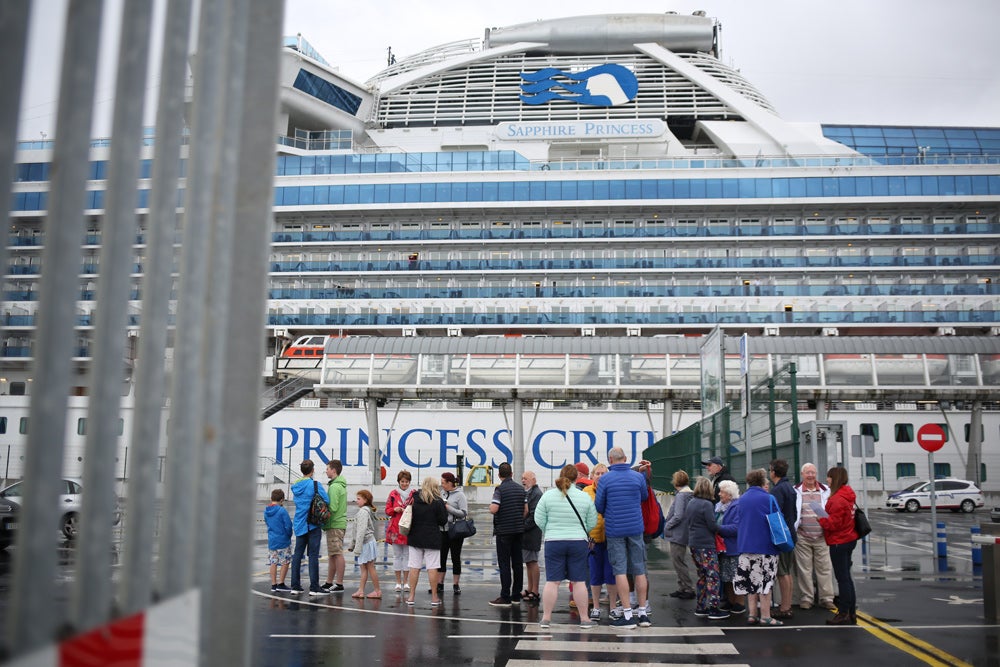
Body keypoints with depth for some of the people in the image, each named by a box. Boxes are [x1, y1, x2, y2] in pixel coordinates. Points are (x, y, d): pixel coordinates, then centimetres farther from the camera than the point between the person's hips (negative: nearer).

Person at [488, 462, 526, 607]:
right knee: (517, 563, 10)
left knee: (504, 564, -4)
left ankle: (505, 597, -4)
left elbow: (493, 509, -21)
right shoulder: (520, 488, 8)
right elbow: (526, 510, 11)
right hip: (518, 529, 6)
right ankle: (516, 595, 15)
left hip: (504, 530, -6)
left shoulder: (500, 489, -12)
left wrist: (491, 504, 1)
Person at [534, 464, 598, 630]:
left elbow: (539, 520, 0)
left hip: (553, 542, 0)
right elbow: (592, 523, 4)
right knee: (579, 581, 7)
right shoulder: (585, 497, -2)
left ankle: (546, 618, 7)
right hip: (578, 543, 0)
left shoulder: (548, 495, -4)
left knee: (552, 581, 4)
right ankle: (584, 619, 12)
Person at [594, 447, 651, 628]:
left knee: (620, 571, 0)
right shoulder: (638, 477, 0)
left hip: (614, 530, -2)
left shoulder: (605, 479, -7)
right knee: (639, 570, 9)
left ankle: (628, 615, -1)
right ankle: (643, 613, 15)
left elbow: (599, 506, -2)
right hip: (635, 528, 3)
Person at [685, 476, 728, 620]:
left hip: (693, 544, 8)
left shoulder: (690, 504, 11)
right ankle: (713, 609, -5)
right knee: (713, 577, -4)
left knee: (702, 576, 15)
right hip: (706, 545, -8)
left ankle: (700, 608, 18)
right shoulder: (707, 504, -14)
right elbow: (712, 525, -15)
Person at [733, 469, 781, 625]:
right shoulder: (768, 499, -8)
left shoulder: (741, 499, 7)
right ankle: (765, 616, 2)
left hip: (745, 545, 5)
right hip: (765, 546, -5)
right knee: (765, 581, 0)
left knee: (751, 581, 11)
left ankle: (752, 614, 12)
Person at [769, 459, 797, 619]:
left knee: (782, 572, -5)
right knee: (787, 571, 14)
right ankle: (787, 605, 21)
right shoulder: (790, 487, 13)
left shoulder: (777, 490, -17)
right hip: (790, 534, 10)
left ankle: (784, 608, -1)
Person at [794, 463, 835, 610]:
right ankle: (806, 599, 11)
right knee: (804, 569, 3)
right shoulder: (796, 491, 6)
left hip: (821, 537, 1)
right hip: (802, 537, -1)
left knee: (824, 568, 3)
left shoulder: (826, 491, 10)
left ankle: (826, 599, 12)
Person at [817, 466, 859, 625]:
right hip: (848, 539, 10)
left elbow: (834, 523, -22)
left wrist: (821, 520, -7)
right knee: (846, 577, 16)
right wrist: (825, 519, 11)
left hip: (839, 542, -10)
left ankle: (844, 614, 5)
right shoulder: (847, 495, 10)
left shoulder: (837, 499, -22)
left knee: (842, 578, -2)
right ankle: (851, 612, 23)